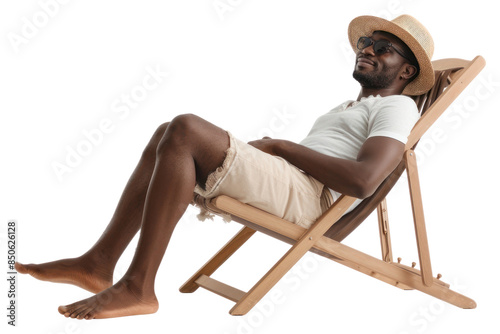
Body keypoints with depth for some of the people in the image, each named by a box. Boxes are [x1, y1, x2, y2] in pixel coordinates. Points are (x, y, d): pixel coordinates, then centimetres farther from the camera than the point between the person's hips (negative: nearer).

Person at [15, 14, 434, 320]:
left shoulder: (397, 106, 1)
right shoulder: (350, 107, 33)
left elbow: (362, 180, -17)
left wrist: (282, 146, -9)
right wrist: (261, 147, 13)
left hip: (305, 194, -10)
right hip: (282, 185, 10)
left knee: (185, 129, -25)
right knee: (169, 136, 5)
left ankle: (137, 287, -23)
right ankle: (99, 262, -1)